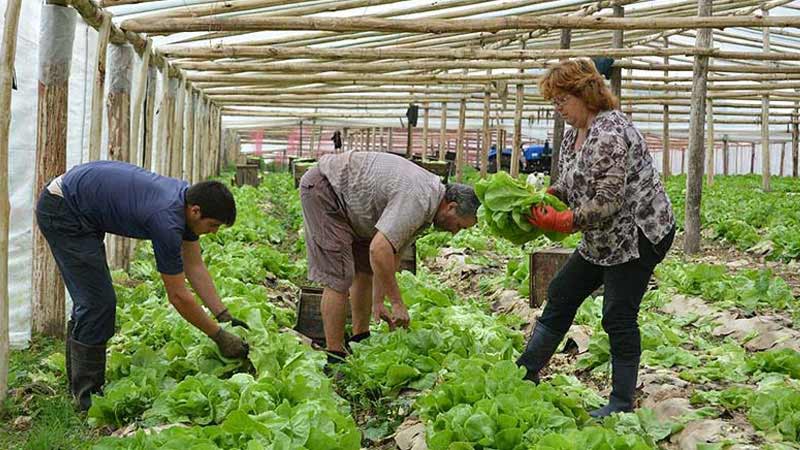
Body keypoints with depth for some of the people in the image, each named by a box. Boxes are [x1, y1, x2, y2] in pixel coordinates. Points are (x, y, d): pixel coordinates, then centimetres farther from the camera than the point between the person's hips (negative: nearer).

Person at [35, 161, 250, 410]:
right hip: (61, 211, -10)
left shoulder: (188, 199, -3)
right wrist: (219, 336, -13)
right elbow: (178, 296, -20)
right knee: (98, 303, -9)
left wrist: (224, 315, 3)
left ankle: (81, 387, 23)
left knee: (90, 301, 14)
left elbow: (195, 268, 7)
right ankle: (87, 395, 0)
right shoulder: (166, 219, -28)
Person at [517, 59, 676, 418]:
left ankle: (622, 404, 6)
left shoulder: (609, 134, -24)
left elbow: (608, 201, -28)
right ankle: (526, 372, 21)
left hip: (638, 234, -10)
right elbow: (571, 183, 14)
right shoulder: (575, 131, 7)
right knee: (561, 294, 12)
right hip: (604, 239, 10)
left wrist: (562, 222, -28)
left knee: (619, 316, -5)